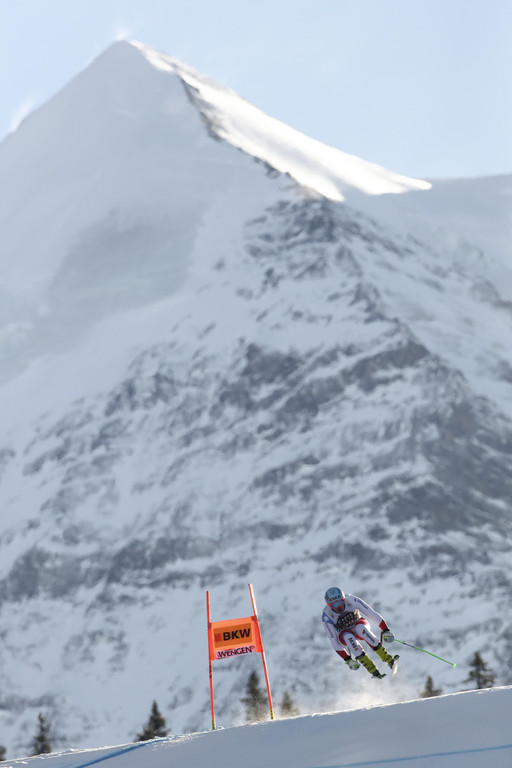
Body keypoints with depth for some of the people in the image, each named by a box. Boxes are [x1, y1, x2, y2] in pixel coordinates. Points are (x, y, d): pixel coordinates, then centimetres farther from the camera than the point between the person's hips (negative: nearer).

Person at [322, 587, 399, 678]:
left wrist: (386, 630, -30)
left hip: (360, 626, 0)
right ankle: (374, 671, -35)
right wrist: (347, 659, -27)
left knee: (360, 628, -36)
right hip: (344, 636, 0)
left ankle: (389, 660, -36)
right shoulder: (326, 616, -27)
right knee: (348, 637, -36)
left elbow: (371, 613, -23)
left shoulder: (351, 600, -27)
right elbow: (334, 640, -24)